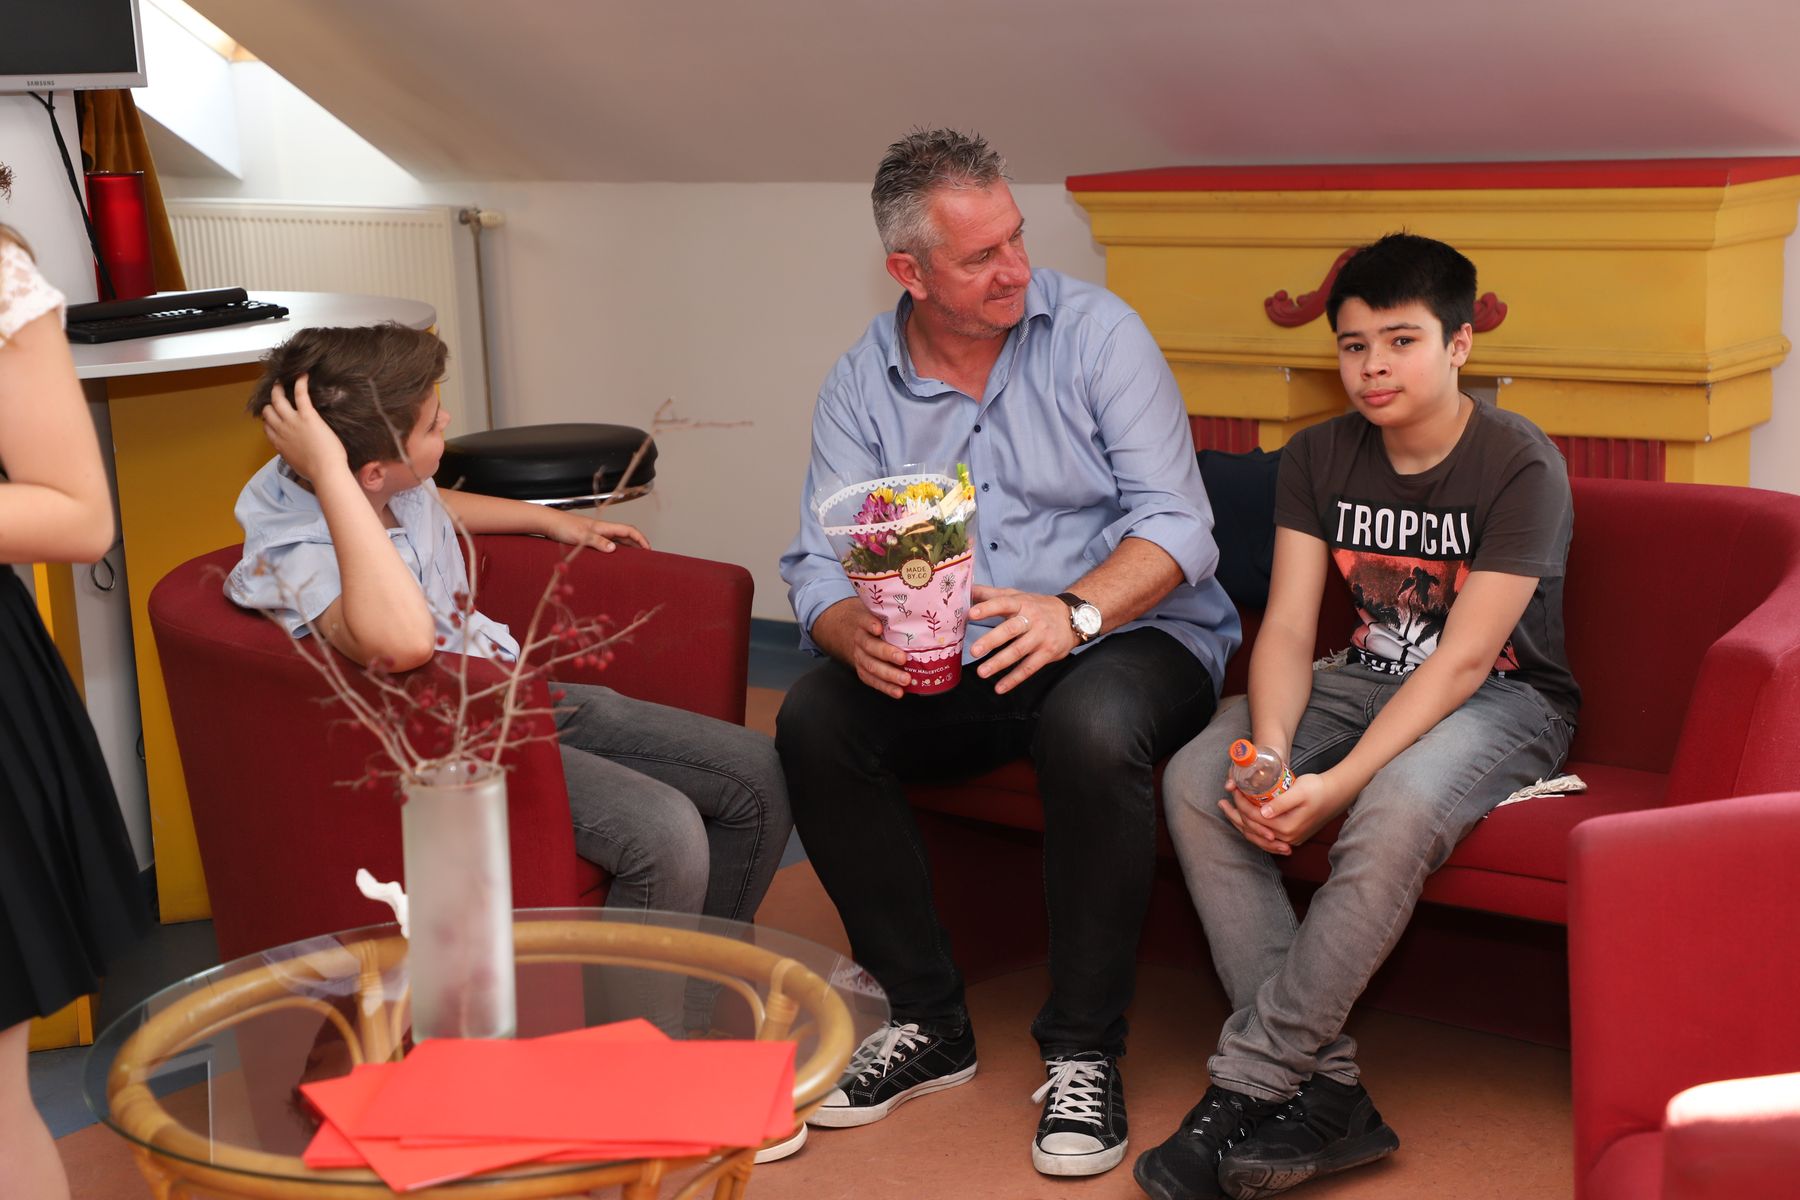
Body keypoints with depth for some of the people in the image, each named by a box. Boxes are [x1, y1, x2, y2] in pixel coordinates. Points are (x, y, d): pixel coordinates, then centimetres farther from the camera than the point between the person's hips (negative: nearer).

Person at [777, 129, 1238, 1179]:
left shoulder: (1096, 332, -5)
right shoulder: (862, 385, 3)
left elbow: (1179, 523, -12)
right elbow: (819, 565, -1)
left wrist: (1076, 610, -30)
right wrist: (856, 634, -26)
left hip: (1131, 633, -3)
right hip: (950, 669, 4)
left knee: (1092, 726, -37)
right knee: (814, 719, -21)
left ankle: (1085, 1052, -18)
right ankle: (930, 1021, -5)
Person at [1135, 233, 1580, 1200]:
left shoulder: (1521, 467, -17)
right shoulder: (1320, 458, 0)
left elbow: (1461, 661, -23)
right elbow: (1287, 630, -6)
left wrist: (1334, 786, -32)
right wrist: (1269, 755, -27)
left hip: (1505, 698, -5)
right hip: (1369, 678, 6)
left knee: (1398, 809, -38)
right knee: (1196, 779, -20)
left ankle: (1245, 1087, -25)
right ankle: (1326, 1092, -22)